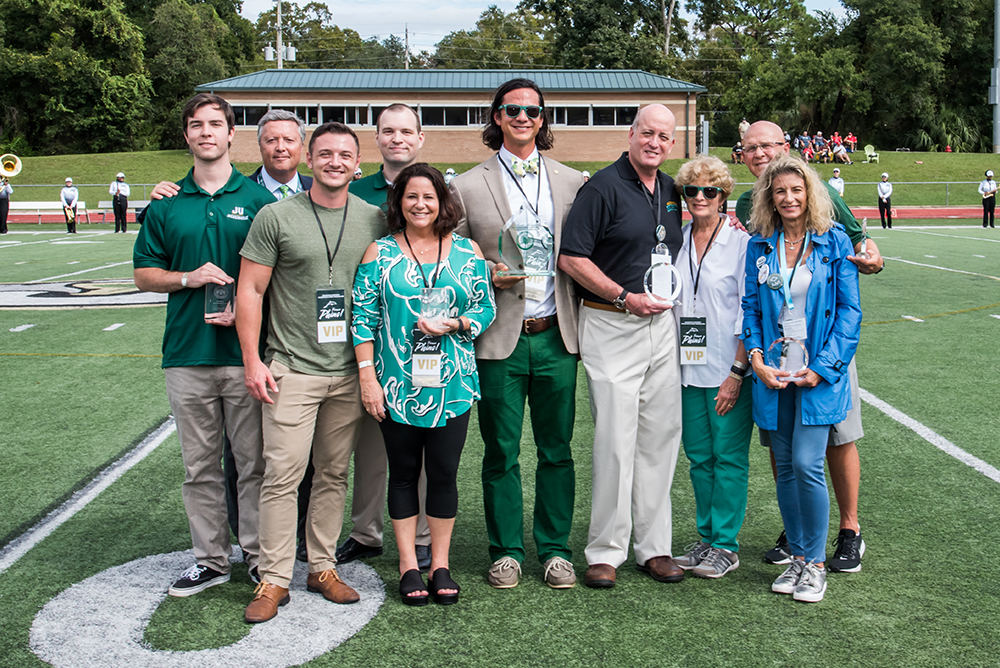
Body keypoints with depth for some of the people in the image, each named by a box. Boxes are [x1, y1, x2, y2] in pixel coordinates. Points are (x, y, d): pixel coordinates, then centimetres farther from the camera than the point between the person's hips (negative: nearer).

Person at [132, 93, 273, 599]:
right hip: (187, 353, 3)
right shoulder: (166, 202, 10)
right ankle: (210, 558, 22)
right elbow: (144, 273, 12)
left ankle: (260, 556, 17)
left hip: (245, 351, -2)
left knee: (254, 461, 4)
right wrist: (187, 278, -7)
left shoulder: (257, 198, 3)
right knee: (200, 466, 10)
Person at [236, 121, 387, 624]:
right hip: (293, 369, -3)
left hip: (351, 371, 3)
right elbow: (250, 290, -1)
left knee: (334, 474, 11)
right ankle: (274, 578, 6)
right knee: (283, 473, -5)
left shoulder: (375, 219, 7)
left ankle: (322, 567, 23)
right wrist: (252, 360, -7)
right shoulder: (276, 217, -3)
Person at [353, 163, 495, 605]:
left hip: (452, 385, 1)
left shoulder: (467, 251, 7)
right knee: (403, 473, 8)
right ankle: (408, 565, 19)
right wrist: (367, 375, -6)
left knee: (444, 473, 5)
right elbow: (364, 318, 1)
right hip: (397, 385, -1)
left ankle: (440, 565, 19)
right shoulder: (379, 253, 3)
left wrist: (455, 325, -11)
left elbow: (486, 308, 8)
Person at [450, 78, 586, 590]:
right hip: (499, 339, -1)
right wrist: (488, 275, -11)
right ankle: (505, 551, 20)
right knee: (501, 452, 6)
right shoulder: (467, 187, 4)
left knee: (556, 450, 8)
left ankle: (555, 549, 22)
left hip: (555, 336, 2)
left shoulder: (573, 182, 10)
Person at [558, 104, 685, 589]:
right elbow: (571, 257, -13)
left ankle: (654, 547, 19)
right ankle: (605, 551, 7)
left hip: (662, 325, 7)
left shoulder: (672, 191, 13)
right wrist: (625, 297, -15)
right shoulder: (603, 187, -8)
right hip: (611, 327, -6)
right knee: (615, 439, -5)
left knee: (661, 437, 8)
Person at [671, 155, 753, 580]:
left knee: (729, 457, 1)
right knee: (698, 456, 11)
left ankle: (726, 545, 11)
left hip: (729, 369, -5)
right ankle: (706, 537, 22)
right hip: (689, 369, 5)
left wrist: (737, 372, -13)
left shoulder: (741, 243, -5)